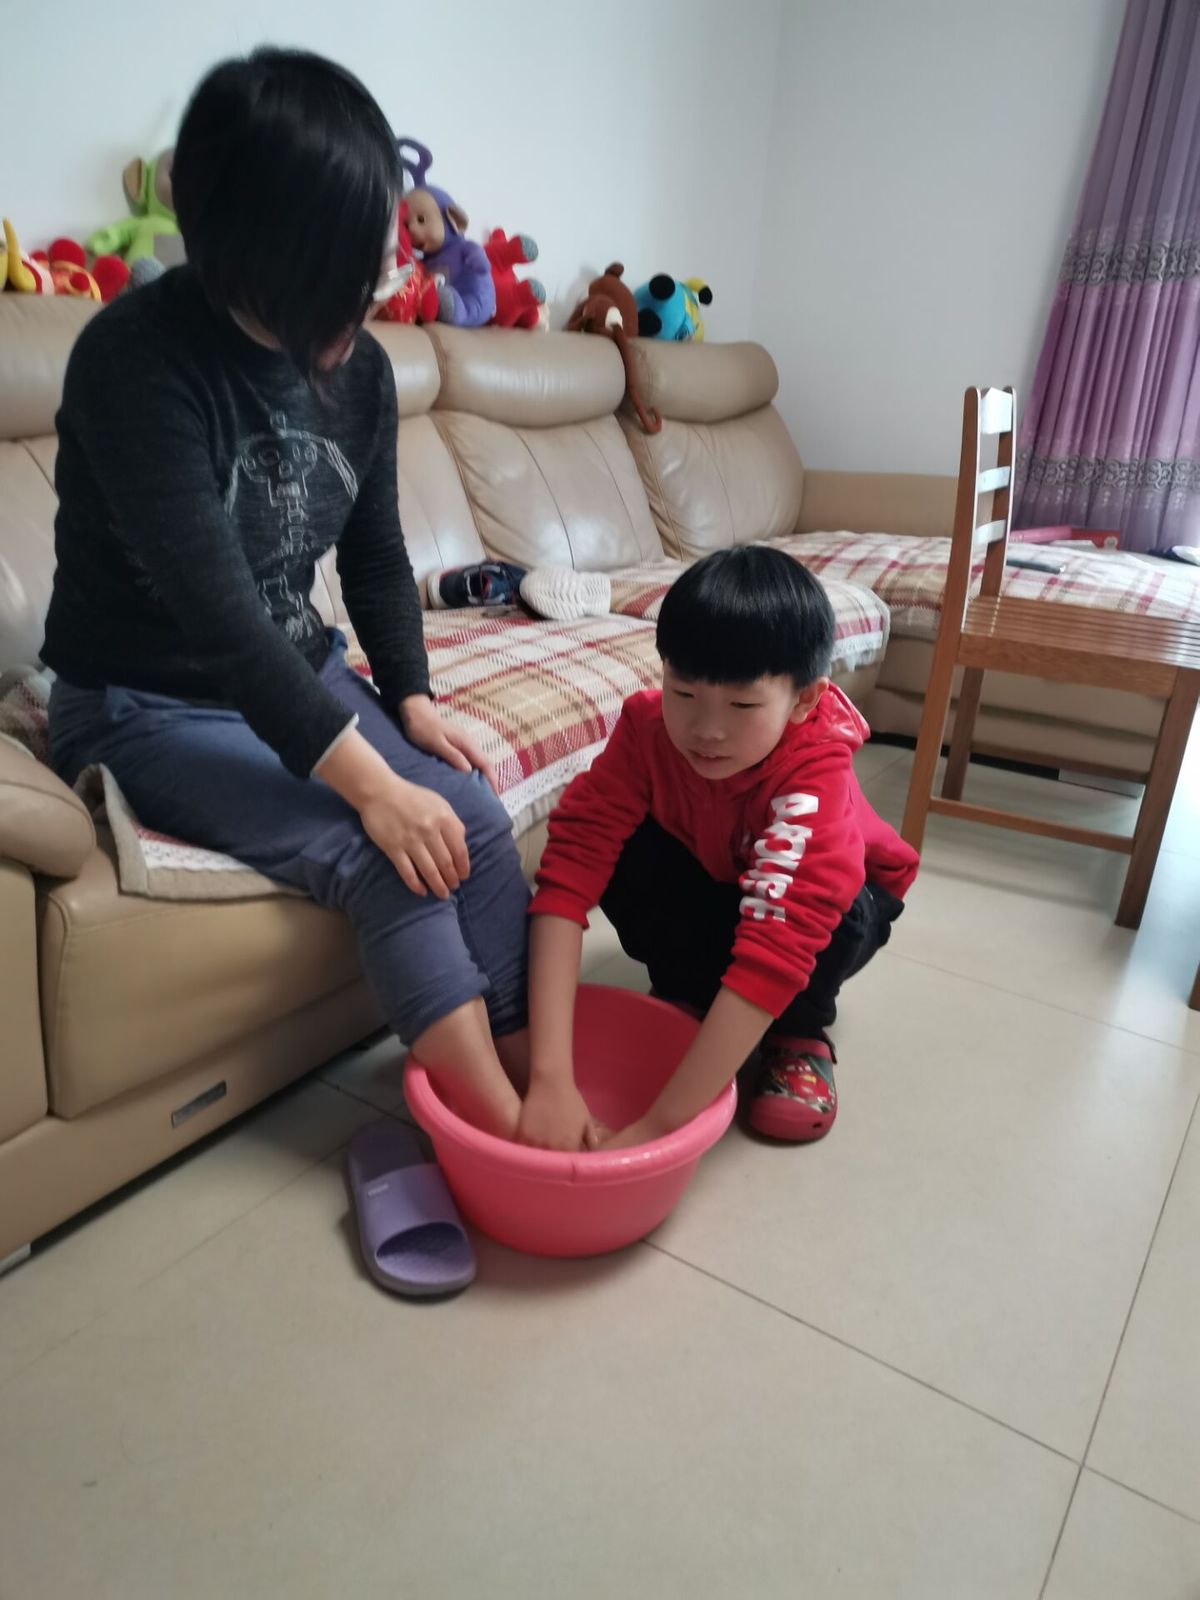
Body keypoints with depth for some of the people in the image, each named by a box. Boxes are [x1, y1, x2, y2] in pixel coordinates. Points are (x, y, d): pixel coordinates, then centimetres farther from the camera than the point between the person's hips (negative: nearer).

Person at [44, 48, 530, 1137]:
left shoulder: (359, 366, 0)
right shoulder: (139, 360, -21)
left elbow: (377, 555, 9)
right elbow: (215, 606, -29)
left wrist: (411, 700, -4)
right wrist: (368, 782, -31)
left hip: (303, 675, 6)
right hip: (147, 707, -6)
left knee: (477, 820, -16)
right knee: (382, 863, -25)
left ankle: (531, 1076, -6)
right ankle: (513, 1139, -14)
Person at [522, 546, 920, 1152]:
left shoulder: (815, 772, -39)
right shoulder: (646, 726, -31)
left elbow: (777, 944, -48)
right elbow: (570, 869, -38)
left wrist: (658, 1126, -51)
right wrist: (549, 1077, -47)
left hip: (828, 900, -1)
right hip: (709, 883, 2)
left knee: (837, 908, -35)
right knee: (624, 857, -28)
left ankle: (800, 1032, -3)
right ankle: (685, 995, 0)